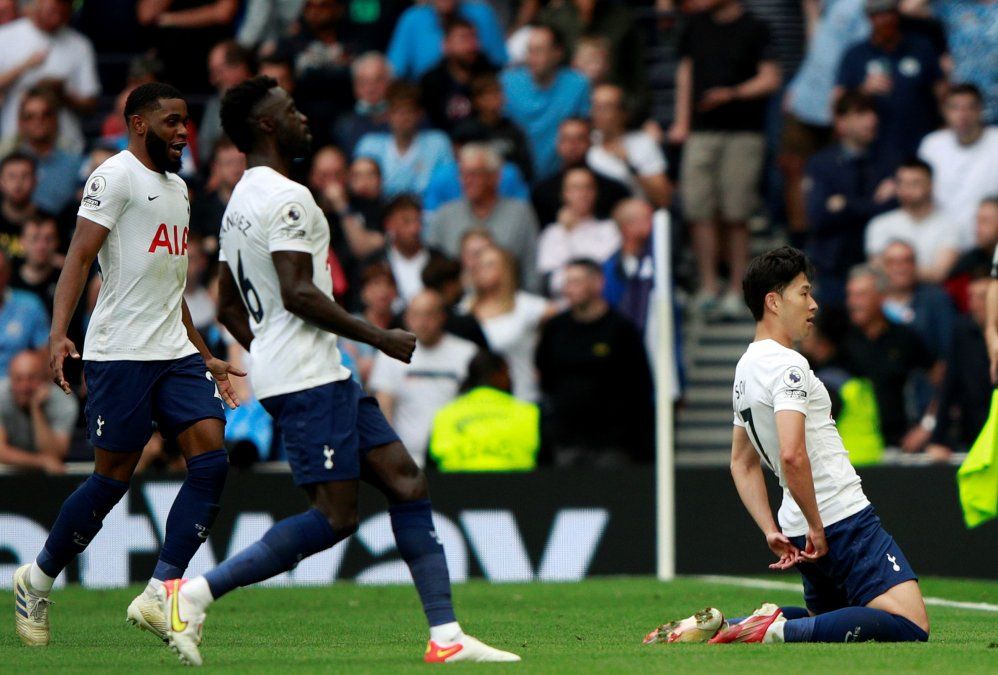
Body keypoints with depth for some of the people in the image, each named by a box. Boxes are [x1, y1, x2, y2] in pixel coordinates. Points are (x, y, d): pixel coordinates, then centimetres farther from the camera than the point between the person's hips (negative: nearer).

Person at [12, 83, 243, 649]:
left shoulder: (177, 188, 20)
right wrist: (59, 333, -27)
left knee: (212, 459, -9)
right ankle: (38, 581, 17)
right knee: (114, 478, -3)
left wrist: (205, 357, 28)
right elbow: (80, 256, -15)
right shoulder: (116, 177, -6)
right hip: (120, 354, -8)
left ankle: (159, 594, -9)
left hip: (175, 353, 8)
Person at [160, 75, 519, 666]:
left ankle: (447, 638, 1)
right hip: (310, 378, -11)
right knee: (335, 517, -11)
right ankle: (196, 593, -10)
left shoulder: (243, 200, 19)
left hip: (322, 375, 11)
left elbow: (229, 308, 23)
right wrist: (379, 338, -15)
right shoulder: (286, 198, -13)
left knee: (407, 483, 5)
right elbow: (298, 293, -22)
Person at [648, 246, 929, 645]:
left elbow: (742, 464, 22)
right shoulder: (787, 365, -14)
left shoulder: (746, 368, 16)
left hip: (805, 531, 9)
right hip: (843, 519, -9)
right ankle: (782, 631, -25)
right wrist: (816, 526, -16)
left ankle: (719, 626, 7)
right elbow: (792, 455, -26)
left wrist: (772, 532, 17)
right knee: (911, 627, -15)